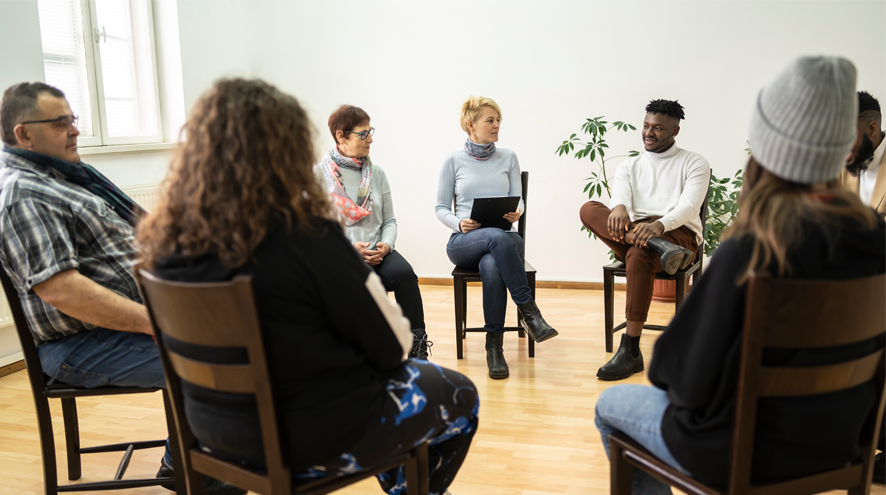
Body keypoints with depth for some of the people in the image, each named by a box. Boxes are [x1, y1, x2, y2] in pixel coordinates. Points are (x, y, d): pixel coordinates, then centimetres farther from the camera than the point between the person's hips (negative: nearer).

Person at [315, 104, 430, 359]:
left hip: (377, 252, 3)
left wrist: (385, 245, -7)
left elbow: (389, 220, 14)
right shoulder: (319, 173, 2)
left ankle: (417, 352, -20)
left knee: (404, 273, -28)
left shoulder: (376, 173, 15)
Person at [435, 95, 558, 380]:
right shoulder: (453, 161, 6)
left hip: (503, 239, 1)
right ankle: (528, 311, -34)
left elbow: (518, 198, 11)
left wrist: (517, 212, -13)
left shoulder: (508, 158, 12)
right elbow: (441, 208, 7)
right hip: (463, 242, -1)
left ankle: (494, 345, -27)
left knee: (491, 266, -38)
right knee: (497, 237, -39)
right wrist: (459, 223, -15)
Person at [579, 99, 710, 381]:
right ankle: (656, 246, -42)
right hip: (630, 235, 4)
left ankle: (630, 352, -37)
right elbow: (620, 195, -1)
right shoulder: (629, 166, 22)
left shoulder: (694, 163, 11)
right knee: (588, 209, -23)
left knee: (638, 254, -39)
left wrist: (659, 224, -30)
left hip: (679, 234, -3)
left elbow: (690, 206, -7)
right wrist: (619, 208, -29)